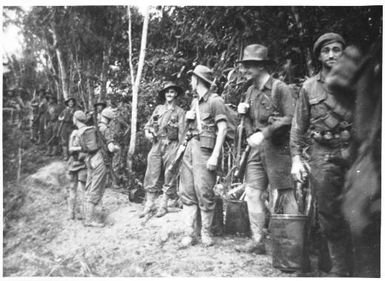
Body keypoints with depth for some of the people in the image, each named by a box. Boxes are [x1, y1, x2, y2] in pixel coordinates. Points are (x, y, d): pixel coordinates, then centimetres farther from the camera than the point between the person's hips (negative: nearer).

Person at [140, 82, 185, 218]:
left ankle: (163, 205, 11)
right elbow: (148, 124, 19)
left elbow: (182, 132, -1)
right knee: (151, 176, 0)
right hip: (156, 144, 3)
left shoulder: (179, 111, 4)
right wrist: (147, 133, -2)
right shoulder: (158, 108, 15)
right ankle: (149, 204, 10)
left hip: (171, 146, -3)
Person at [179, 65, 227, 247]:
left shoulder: (215, 101, -5)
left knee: (204, 193, -6)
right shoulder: (194, 101, 19)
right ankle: (190, 233, 8)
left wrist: (215, 155, -18)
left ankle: (206, 232, 8)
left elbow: (222, 129, -12)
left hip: (205, 149, -7)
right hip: (190, 147, 8)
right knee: (187, 192, 3)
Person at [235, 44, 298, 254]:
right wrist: (242, 111, 3)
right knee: (252, 193, 4)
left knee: (285, 194, -2)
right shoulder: (251, 91, 15)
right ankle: (257, 241, 11)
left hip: (276, 147, -7)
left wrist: (263, 134, -19)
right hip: (256, 148, 8)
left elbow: (290, 119, -15)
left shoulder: (279, 88, -8)